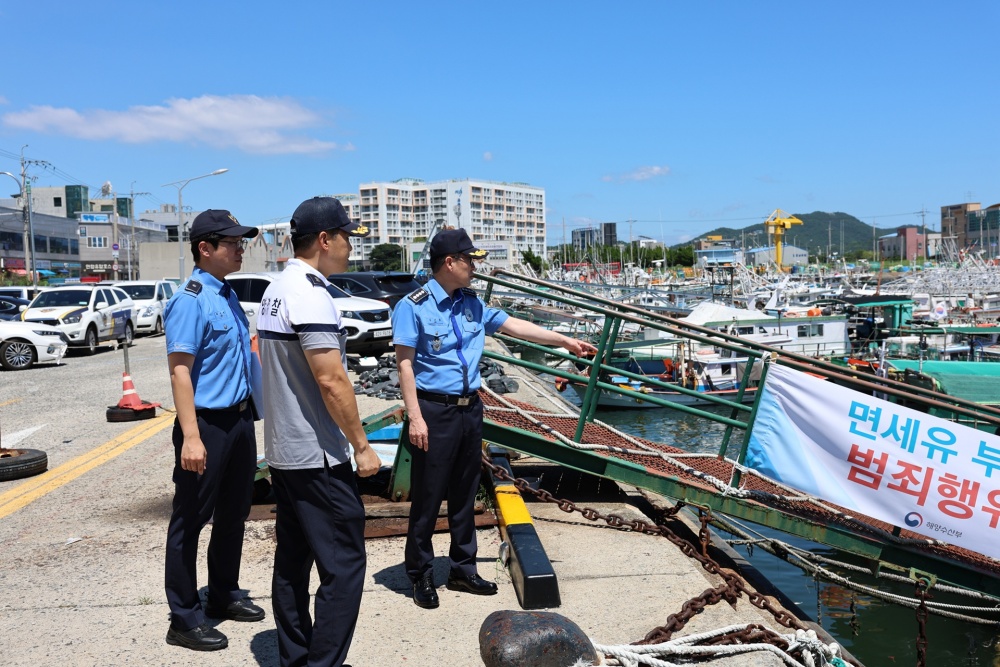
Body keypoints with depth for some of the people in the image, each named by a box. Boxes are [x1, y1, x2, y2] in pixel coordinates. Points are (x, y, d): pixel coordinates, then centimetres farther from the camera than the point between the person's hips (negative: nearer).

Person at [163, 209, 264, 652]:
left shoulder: (228, 295, 10)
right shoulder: (191, 300, -16)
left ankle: (224, 595, 36)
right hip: (208, 424, -9)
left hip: (240, 419, 9)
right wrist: (191, 436, -26)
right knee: (191, 521, 4)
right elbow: (180, 370, -21)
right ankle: (184, 619, 16)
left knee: (234, 513, 19)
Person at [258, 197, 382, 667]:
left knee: (292, 562, 15)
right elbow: (332, 382, -21)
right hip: (317, 458, -10)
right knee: (343, 566, -3)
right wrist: (362, 445, -13)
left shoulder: (276, 290, 12)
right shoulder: (310, 294, -18)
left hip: (282, 452, 10)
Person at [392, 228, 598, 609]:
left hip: (470, 408, 7)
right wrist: (415, 417, -18)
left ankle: (462, 570, 28)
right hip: (434, 410, -7)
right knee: (427, 497, 1)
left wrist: (565, 341, 17)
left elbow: (514, 325, 16)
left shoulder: (471, 303, 10)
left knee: (465, 495, 15)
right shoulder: (414, 306, -10)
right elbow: (404, 364, -12)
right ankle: (420, 576, 17)